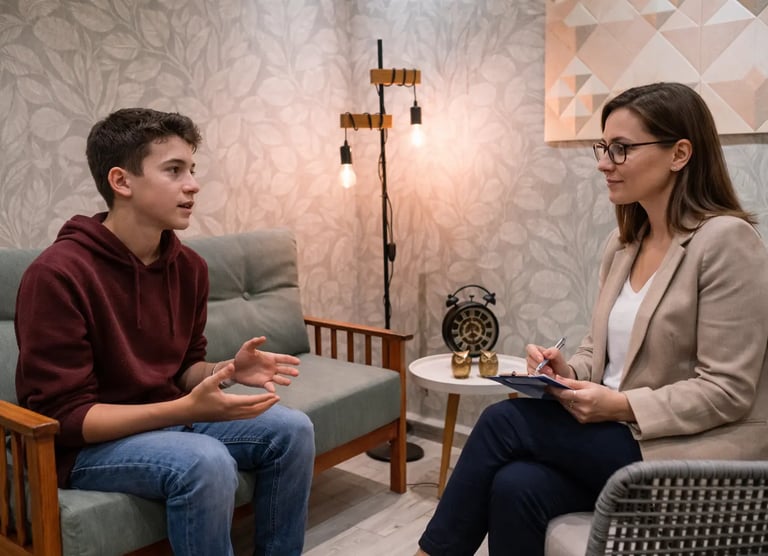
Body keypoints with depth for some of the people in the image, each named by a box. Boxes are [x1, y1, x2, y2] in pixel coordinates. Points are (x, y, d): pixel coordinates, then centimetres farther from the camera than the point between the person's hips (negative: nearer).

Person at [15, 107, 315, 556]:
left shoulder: (189, 266, 0)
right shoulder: (58, 274, -22)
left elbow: (184, 369, 10)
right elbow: (65, 416, -22)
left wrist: (228, 370, -14)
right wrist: (187, 409, -32)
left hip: (167, 420, 7)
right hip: (84, 445, -7)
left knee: (292, 430, -8)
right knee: (207, 461, -32)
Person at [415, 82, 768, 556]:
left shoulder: (725, 240, -13)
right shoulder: (622, 245, 10)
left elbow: (727, 391, -16)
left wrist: (620, 406, -23)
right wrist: (568, 371, -7)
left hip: (695, 461, -6)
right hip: (618, 441, 6)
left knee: (506, 422, -19)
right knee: (517, 488, -21)